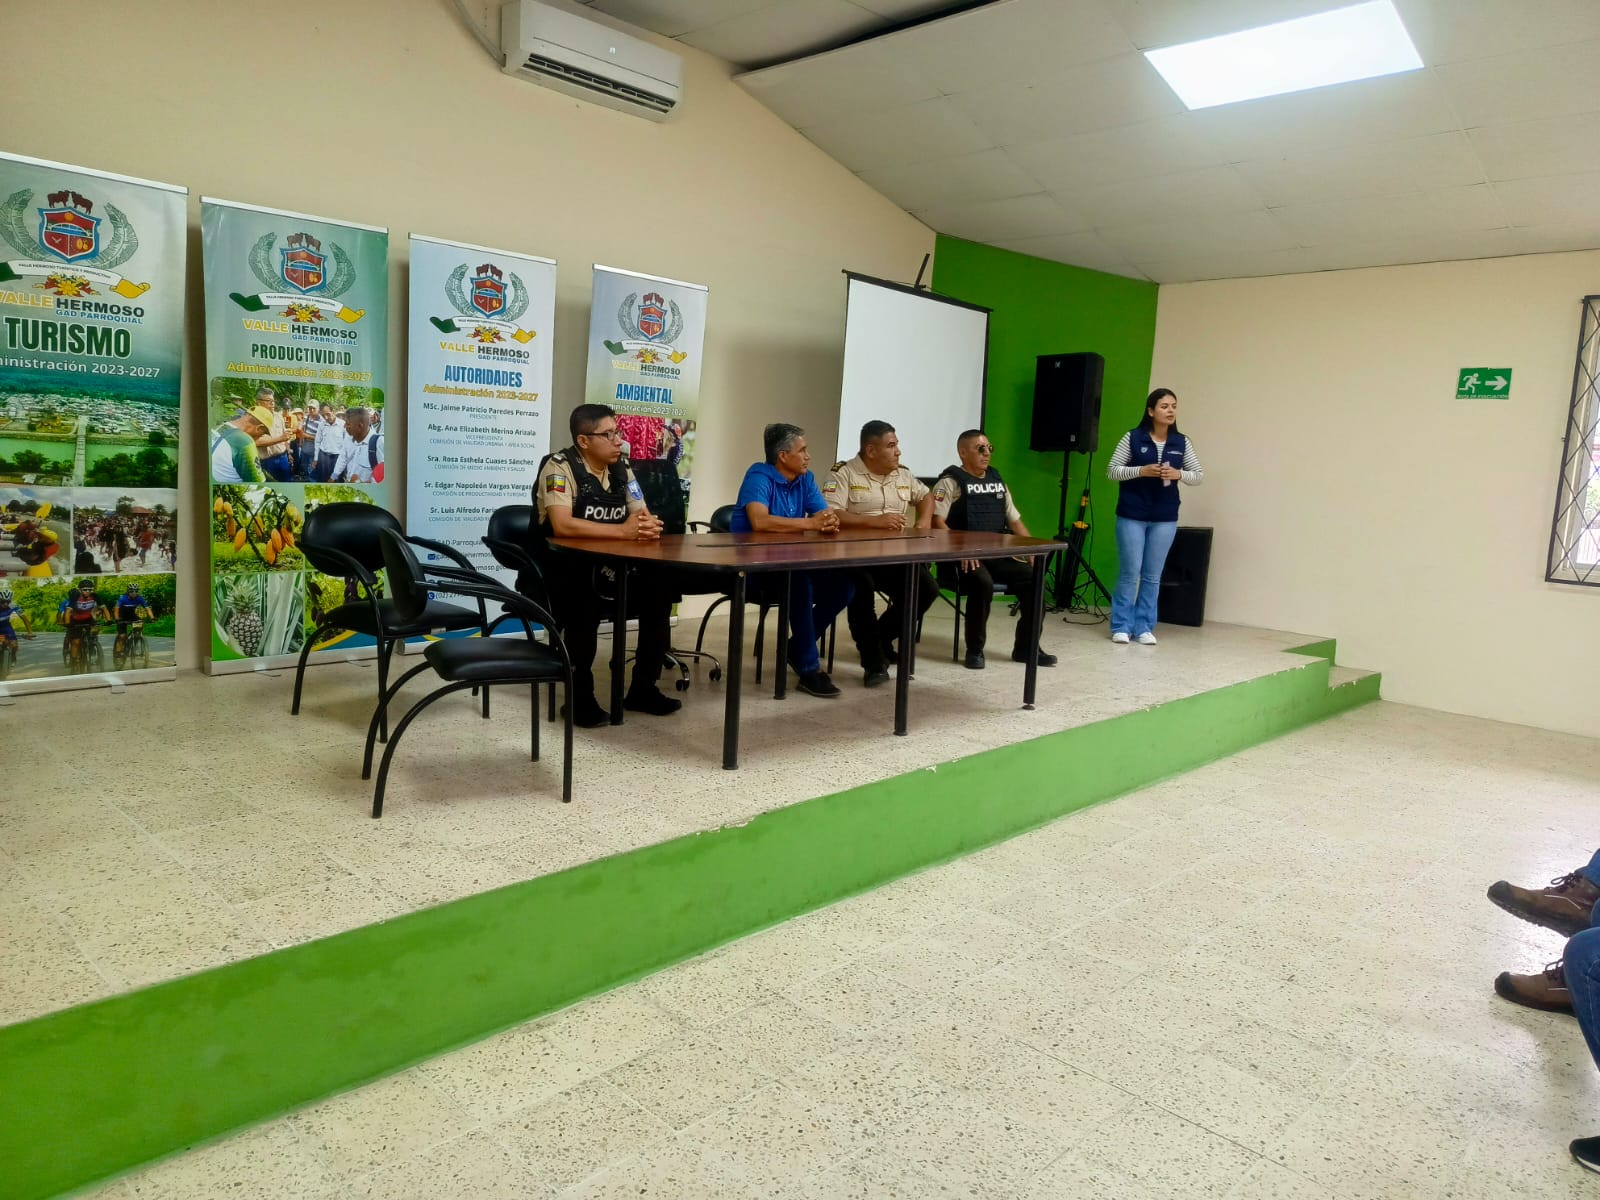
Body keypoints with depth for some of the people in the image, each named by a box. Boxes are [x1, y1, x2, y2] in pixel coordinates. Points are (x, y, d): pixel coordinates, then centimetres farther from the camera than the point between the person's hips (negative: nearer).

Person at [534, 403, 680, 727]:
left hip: (609, 567, 7)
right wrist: (622, 531, -30)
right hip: (563, 570, -7)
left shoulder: (621, 470, 8)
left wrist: (648, 527, -22)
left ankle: (642, 689, 1)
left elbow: (644, 518, 4)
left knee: (658, 592, -12)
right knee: (586, 604, -35)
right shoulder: (559, 467, -14)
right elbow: (562, 524, -28)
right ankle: (580, 696, -18)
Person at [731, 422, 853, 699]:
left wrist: (830, 523, -27)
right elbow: (759, 522, -32)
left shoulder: (805, 479, 7)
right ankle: (809, 669, -25)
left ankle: (799, 647, 6)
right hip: (753, 570, -7)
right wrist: (809, 523, -29)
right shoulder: (758, 476, -15)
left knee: (843, 585, -12)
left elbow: (825, 515, -1)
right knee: (800, 582, -35)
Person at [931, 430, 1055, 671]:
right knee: (983, 583, -35)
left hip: (996, 554, 7)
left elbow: (1015, 520, 22)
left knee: (1033, 578, -14)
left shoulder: (997, 481, 19)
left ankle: (1026, 647, -2)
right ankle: (974, 650, -17)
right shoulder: (951, 482, -3)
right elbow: (936, 522, -14)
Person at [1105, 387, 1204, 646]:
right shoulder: (1133, 437, -3)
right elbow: (1111, 471, -3)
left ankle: (1144, 627, 14)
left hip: (1165, 519, 3)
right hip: (1131, 516, -2)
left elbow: (1199, 476, 8)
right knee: (1130, 573, -1)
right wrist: (1141, 471, -17)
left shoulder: (1182, 443, 4)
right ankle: (1121, 626, 10)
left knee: (1152, 576, 6)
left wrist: (1178, 474, -12)